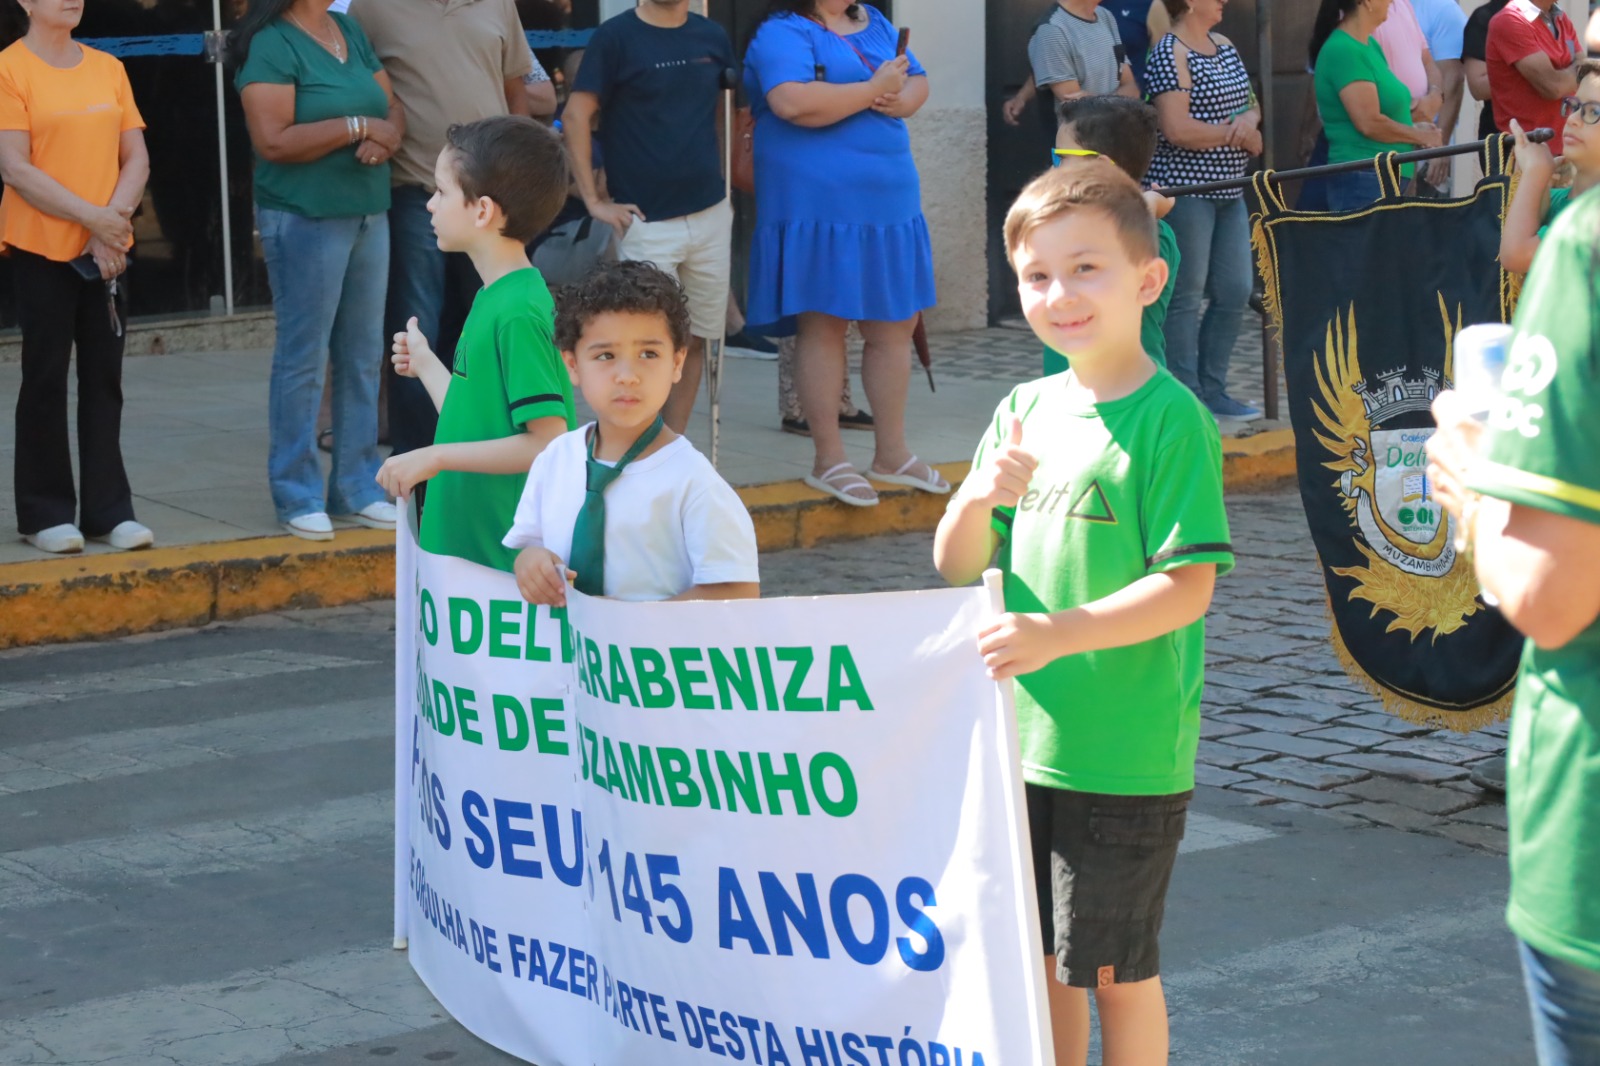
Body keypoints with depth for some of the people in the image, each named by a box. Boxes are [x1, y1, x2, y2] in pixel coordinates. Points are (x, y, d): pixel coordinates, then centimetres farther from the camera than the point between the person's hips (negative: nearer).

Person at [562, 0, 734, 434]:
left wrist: (720, 179, 12)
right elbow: (576, 117, -8)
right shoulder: (615, 36, -5)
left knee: (696, 337, 7)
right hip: (646, 220, -5)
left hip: (711, 215, 5)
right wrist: (594, 200, -11)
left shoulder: (712, 37, 8)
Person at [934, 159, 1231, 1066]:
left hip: (1126, 754, -6)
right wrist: (981, 496, -14)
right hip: (1023, 742, 6)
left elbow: (1188, 588, -19)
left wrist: (1057, 633, -29)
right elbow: (957, 568, 7)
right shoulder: (1026, 410, 6)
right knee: (1040, 957, 16)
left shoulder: (1171, 420, -13)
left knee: (1117, 970, 6)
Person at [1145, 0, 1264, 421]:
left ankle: (1213, 390, 20)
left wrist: (1249, 120, -4)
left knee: (1235, 291, 9)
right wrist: (1237, 133, -10)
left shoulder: (1225, 47, 14)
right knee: (1187, 296, -2)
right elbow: (1177, 130, -21)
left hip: (1228, 190, 8)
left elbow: (1251, 105, 20)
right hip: (1185, 191, -8)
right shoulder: (1170, 54, -13)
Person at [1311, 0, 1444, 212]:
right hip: (1363, 180, -10)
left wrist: (1418, 132, 3)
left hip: (1389, 178, 10)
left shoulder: (1370, 46, 14)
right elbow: (1369, 123, -20)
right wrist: (1421, 136, -6)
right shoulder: (1343, 50, -15)